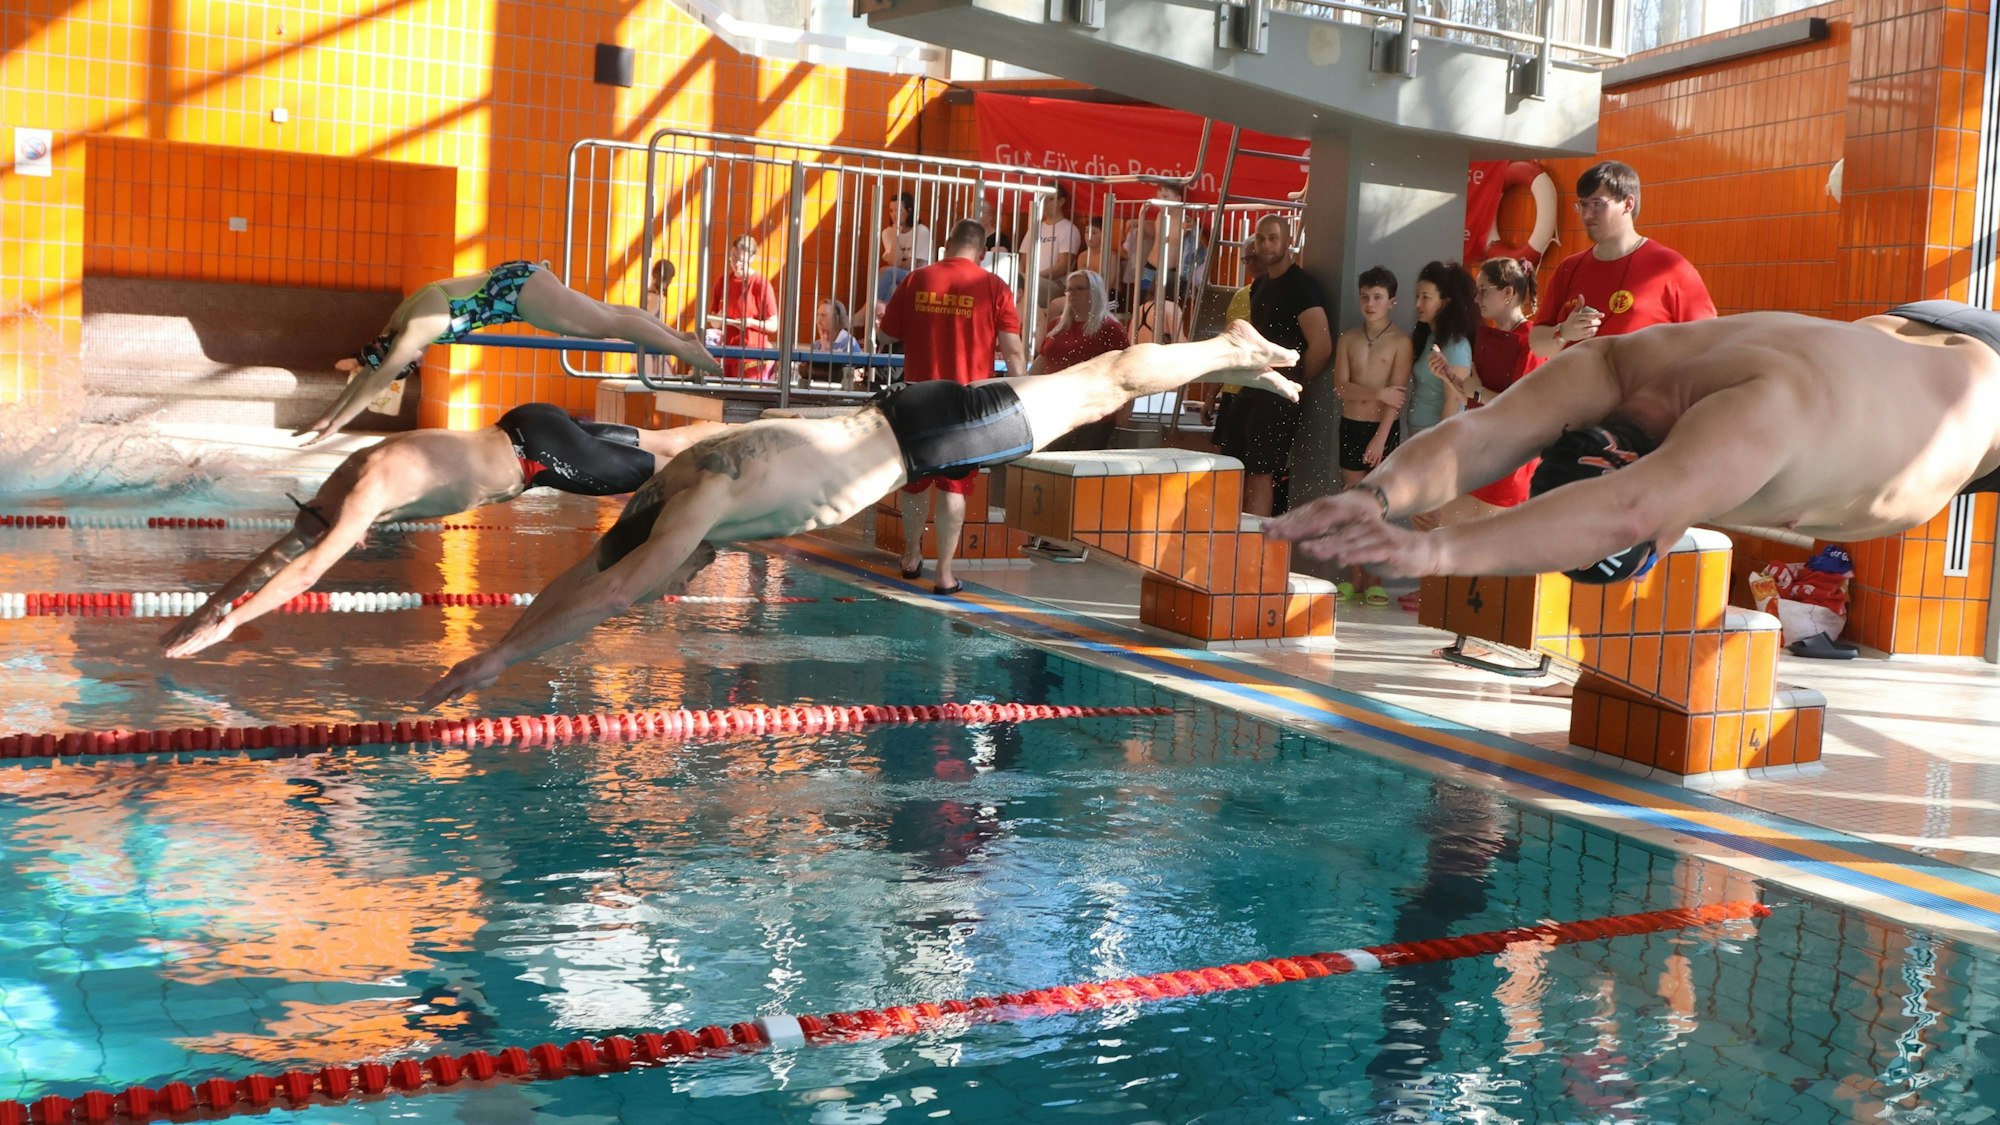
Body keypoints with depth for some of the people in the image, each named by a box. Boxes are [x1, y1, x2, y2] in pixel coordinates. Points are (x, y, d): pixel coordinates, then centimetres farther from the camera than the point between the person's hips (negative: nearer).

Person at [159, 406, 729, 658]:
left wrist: (226, 622, -32)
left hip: (538, 451, -7)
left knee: (663, 470, 6)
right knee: (666, 445, 21)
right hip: (520, 432, 7)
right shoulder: (352, 470, 0)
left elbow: (306, 570, -33)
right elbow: (287, 547, 6)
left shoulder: (371, 489, -26)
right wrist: (215, 601, 0)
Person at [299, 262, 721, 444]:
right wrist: (325, 416, 8)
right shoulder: (398, 322, 1)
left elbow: (380, 378, -27)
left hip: (519, 287, -8)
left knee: (609, 325, -6)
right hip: (512, 285, 8)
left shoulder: (418, 327, -24)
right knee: (606, 314, 16)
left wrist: (334, 422, -24)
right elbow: (370, 367, 10)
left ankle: (692, 353, -1)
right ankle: (681, 338, 26)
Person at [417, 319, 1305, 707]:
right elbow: (587, 570, -1)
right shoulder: (665, 486, -7)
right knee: (1088, 388, 21)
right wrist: (504, 643, -6)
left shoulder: (703, 498, -31)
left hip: (923, 433, -7)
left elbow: (613, 594, -39)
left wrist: (497, 658, -36)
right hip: (895, 426, 7)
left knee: (1092, 389, 8)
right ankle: (1231, 353, 38)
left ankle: (1230, 352, 27)